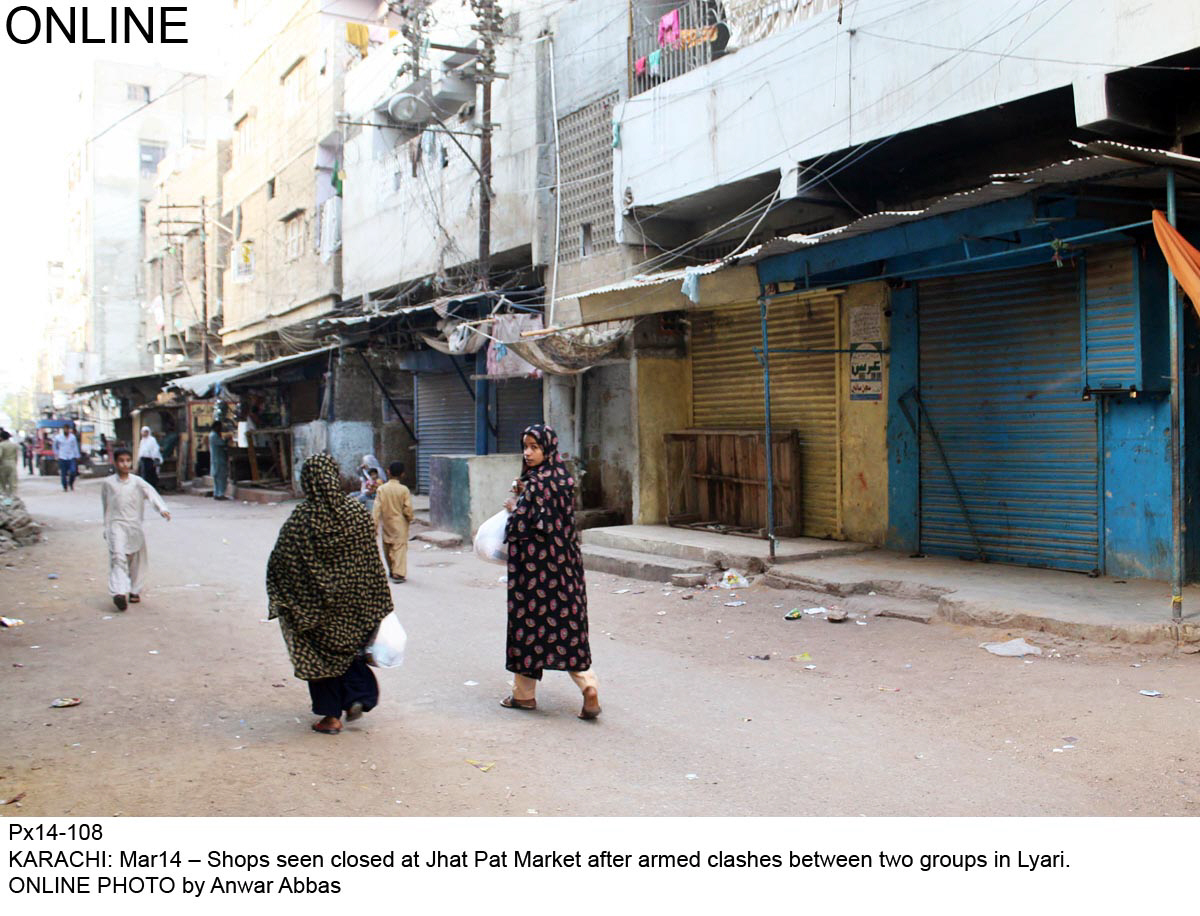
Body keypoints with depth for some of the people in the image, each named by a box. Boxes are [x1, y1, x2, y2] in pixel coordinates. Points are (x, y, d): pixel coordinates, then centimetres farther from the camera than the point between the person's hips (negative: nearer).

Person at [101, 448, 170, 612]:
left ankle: (135, 591, 25)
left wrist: (162, 509, -34)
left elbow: (152, 493, -17)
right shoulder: (108, 483, 1)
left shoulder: (137, 481, -2)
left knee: (136, 559, 9)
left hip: (135, 524, 1)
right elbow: (106, 505, 11)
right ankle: (119, 592, -26)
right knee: (118, 556, -17)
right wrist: (106, 528, 15)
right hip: (116, 524, -1)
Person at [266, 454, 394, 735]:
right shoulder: (357, 512, -8)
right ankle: (358, 695, 14)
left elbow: (282, 563, -12)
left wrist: (280, 602, 2)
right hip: (355, 601, 3)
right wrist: (378, 605, 8)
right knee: (350, 646, 24)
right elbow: (373, 559, -2)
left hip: (315, 601, -3)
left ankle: (331, 715, 16)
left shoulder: (301, 518, -16)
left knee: (321, 653, 11)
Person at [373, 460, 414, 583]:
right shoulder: (404, 490, -12)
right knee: (400, 547, -3)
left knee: (388, 548, 16)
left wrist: (375, 525, -5)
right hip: (400, 524, -3)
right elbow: (407, 509, -11)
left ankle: (392, 571, 26)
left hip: (386, 524, 3)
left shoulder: (381, 489, -5)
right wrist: (410, 519, 8)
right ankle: (398, 573, -12)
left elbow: (377, 508, -7)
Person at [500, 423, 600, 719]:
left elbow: (526, 527, -21)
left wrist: (514, 507, -2)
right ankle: (588, 687, -3)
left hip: (535, 564, -7)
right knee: (568, 625, 9)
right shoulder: (563, 477, 7)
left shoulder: (535, 484, -18)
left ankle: (524, 694, 18)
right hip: (565, 561, 7)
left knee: (528, 621, 7)